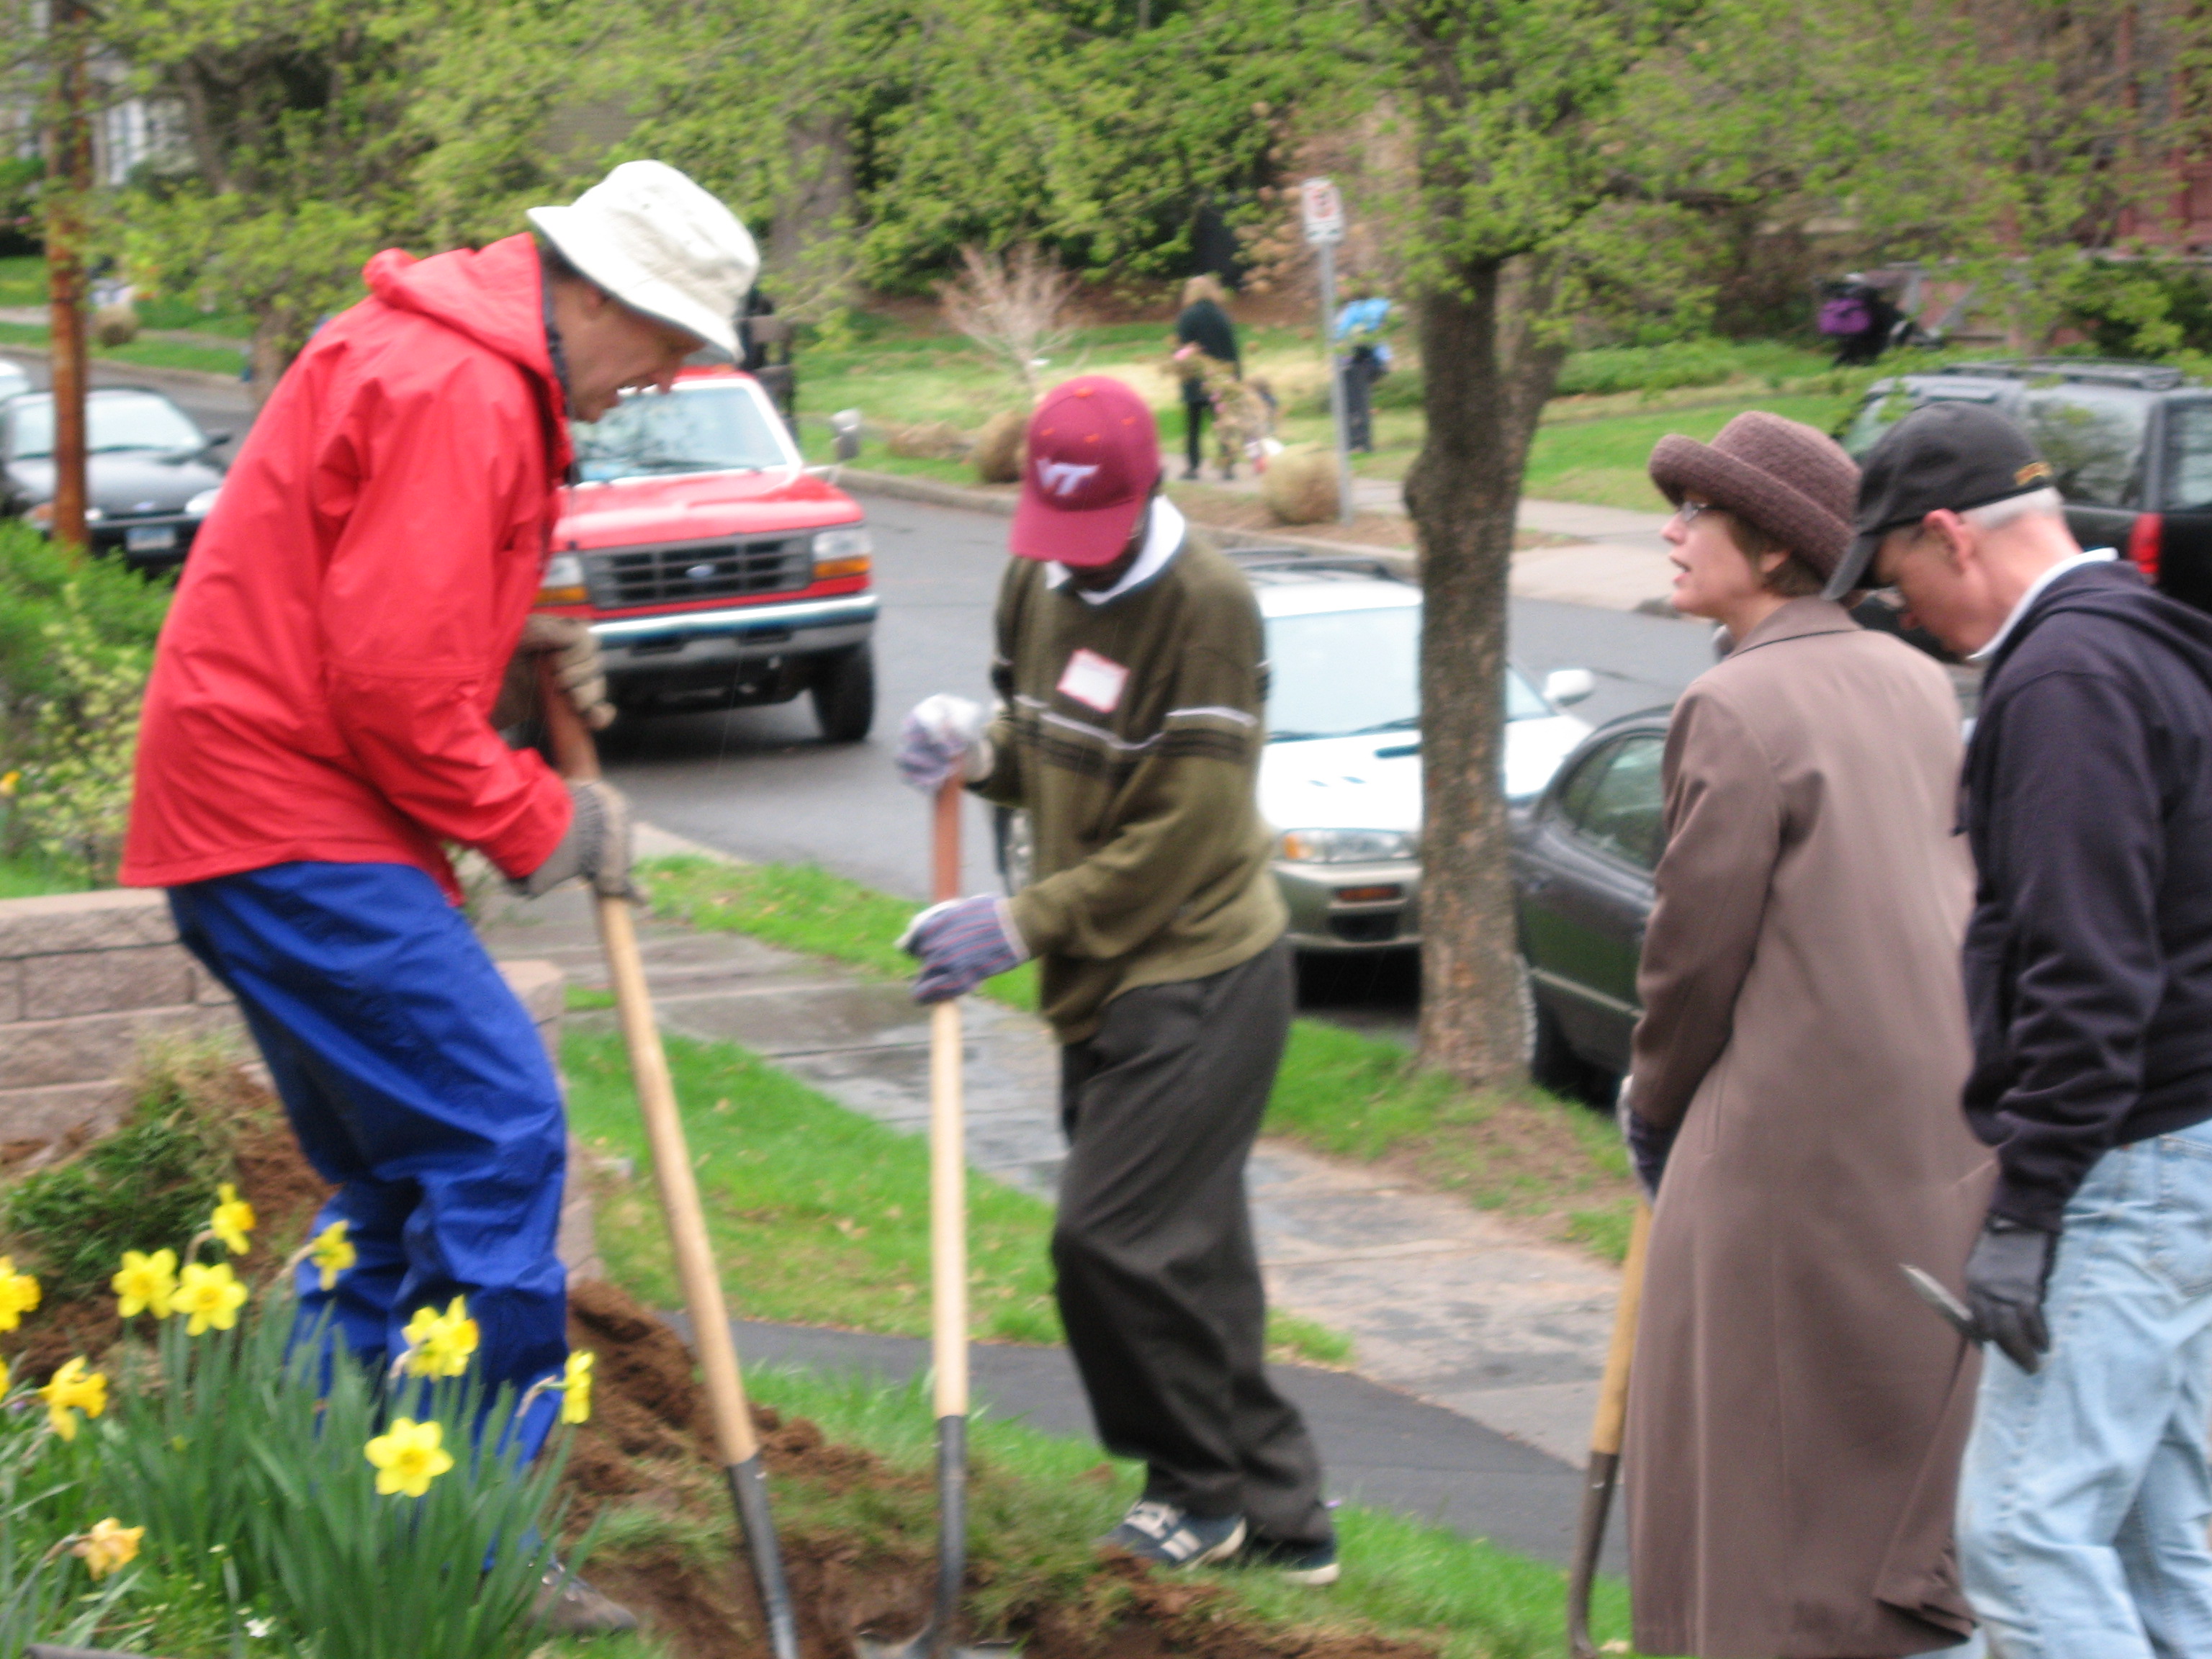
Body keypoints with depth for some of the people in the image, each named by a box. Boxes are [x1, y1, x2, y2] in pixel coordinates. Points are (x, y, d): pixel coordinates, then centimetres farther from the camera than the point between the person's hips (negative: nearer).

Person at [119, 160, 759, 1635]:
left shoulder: (477, 373, 17)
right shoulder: (455, 392, -17)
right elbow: (393, 682, -21)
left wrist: (519, 650, 9)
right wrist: (538, 823, -9)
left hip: (253, 827, 11)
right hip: (295, 831, -11)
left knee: (400, 1181, 14)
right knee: (498, 1137, -12)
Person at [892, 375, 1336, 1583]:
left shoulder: (1204, 606, -19)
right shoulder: (1038, 582, 7)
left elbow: (1185, 837, -20)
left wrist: (1021, 926, -19)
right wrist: (981, 751, -4)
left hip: (1198, 977, -8)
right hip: (1104, 978, 8)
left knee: (1116, 1239, -11)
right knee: (1191, 1252, 10)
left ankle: (1202, 1485, 6)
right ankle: (1280, 1516, 18)